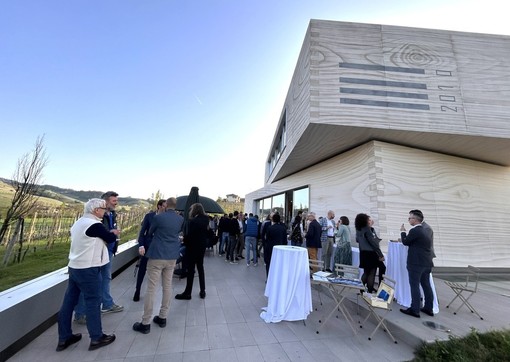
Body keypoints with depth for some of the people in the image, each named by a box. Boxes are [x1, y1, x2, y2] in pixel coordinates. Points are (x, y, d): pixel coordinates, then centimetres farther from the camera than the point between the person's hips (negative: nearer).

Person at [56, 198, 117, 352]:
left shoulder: (78, 223, 9)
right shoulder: (94, 225, -21)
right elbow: (111, 239, -11)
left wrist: (107, 233, 9)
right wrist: (114, 233, 9)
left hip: (74, 267, 9)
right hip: (88, 269, -9)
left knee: (69, 301, 15)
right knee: (93, 301, 2)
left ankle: (64, 338, 28)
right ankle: (96, 338, 15)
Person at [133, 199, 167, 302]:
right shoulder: (149, 216, -6)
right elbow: (142, 231, -5)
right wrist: (141, 245, -13)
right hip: (147, 245, -1)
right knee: (142, 269, 10)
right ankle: (137, 291, 27)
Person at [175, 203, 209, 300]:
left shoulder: (192, 221, -19)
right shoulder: (205, 220, 2)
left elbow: (188, 235, -19)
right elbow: (207, 234, 5)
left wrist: (185, 242, -2)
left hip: (192, 247, -7)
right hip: (202, 247, 7)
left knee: (191, 269, 4)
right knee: (200, 268, 17)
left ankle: (188, 293, 16)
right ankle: (202, 291, 25)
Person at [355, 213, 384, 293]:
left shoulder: (358, 230, 5)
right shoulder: (367, 229, -18)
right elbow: (373, 242, -19)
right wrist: (381, 255, -15)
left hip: (363, 253, 7)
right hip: (370, 254, -7)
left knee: (366, 272, 19)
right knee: (371, 273, 4)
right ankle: (370, 290, 9)